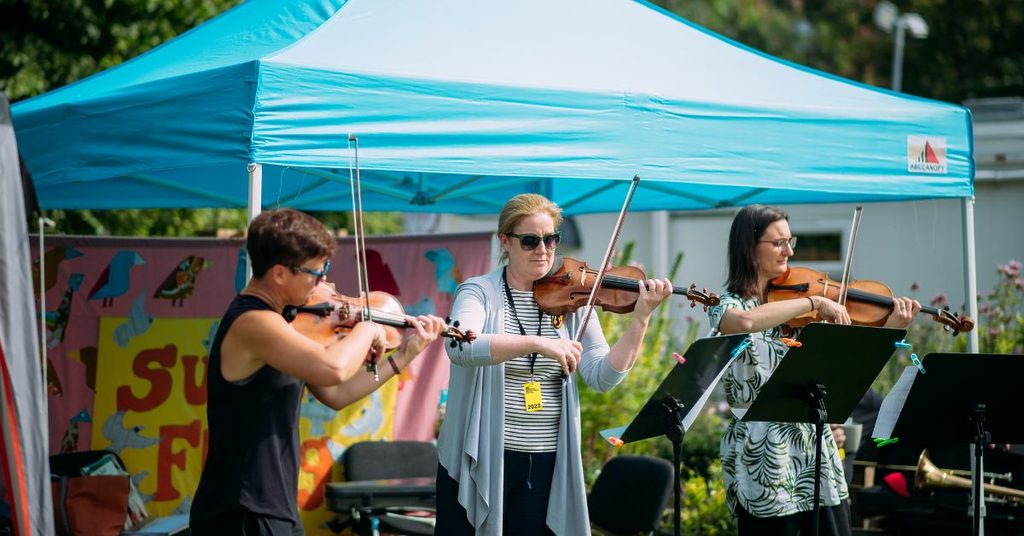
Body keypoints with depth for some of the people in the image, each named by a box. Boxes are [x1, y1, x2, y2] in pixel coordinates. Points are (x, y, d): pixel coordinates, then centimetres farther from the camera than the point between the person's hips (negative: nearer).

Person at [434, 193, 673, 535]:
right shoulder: (479, 292, -3)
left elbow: (602, 378, -1)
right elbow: (460, 348, -24)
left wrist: (640, 320, -13)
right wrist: (536, 343, -33)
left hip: (547, 462, 3)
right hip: (480, 457, -3)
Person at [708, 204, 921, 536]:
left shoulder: (791, 300, 12)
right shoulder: (727, 305, -4)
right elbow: (746, 323, -31)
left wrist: (890, 327, -6)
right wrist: (814, 302, -25)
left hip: (817, 455, 5)